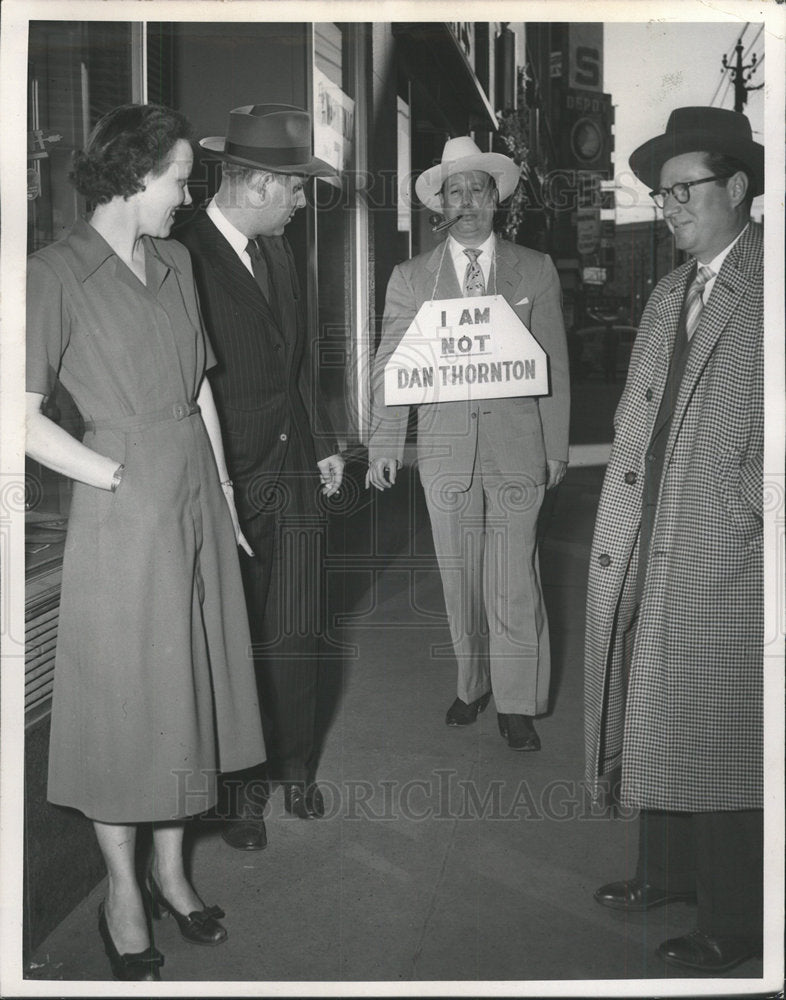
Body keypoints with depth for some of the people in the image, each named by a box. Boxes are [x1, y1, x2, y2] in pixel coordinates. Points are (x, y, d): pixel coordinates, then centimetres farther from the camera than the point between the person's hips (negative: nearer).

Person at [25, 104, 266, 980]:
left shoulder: (176, 262, 10)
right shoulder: (58, 272, -9)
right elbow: (26, 418, -13)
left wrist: (223, 494, 9)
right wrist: (122, 477, -12)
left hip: (198, 503, 6)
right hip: (122, 513, -6)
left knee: (188, 695, 14)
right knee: (123, 703, 6)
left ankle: (171, 870, 31)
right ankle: (122, 893, 24)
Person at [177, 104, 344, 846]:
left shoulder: (278, 252, 13)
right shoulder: (182, 256, -15)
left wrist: (324, 444, 16)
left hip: (296, 477, 7)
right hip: (228, 488, -7)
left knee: (296, 639, 13)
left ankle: (293, 769, 31)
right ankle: (242, 787, 23)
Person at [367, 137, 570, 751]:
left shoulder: (536, 271, 8)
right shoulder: (411, 278, 9)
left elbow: (555, 365, 8)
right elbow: (392, 366, 7)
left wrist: (556, 446, 4)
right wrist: (385, 445, -1)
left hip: (518, 445, -1)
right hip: (446, 447, 1)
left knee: (515, 579, -3)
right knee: (460, 578, 9)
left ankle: (518, 704, 8)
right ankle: (472, 686, 25)